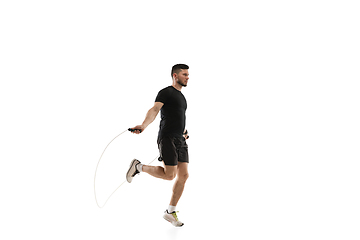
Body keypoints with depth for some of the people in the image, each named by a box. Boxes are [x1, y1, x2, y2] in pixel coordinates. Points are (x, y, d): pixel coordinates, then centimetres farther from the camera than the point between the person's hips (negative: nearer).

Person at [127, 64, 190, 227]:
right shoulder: (166, 92, -3)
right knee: (170, 175, -13)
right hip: (167, 138, -8)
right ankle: (138, 167, 9)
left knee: (183, 175, 1)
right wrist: (143, 126, -35)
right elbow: (154, 110, -19)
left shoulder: (182, 97, 22)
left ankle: (170, 212, 11)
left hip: (180, 140, 8)